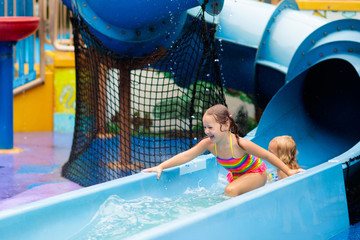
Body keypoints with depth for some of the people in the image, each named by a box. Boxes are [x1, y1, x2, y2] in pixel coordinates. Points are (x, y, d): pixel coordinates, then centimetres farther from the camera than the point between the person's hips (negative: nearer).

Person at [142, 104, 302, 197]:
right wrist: (161, 167, -27)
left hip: (256, 173, -7)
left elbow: (267, 156, -25)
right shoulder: (208, 143, -20)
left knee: (230, 190, -27)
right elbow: (186, 156, -19)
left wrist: (288, 171, -16)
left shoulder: (239, 144, -35)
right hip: (236, 175, 7)